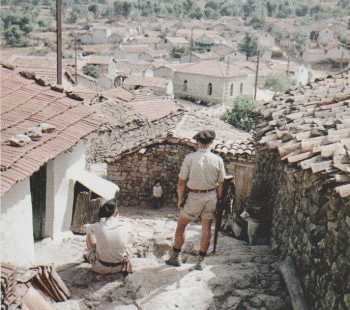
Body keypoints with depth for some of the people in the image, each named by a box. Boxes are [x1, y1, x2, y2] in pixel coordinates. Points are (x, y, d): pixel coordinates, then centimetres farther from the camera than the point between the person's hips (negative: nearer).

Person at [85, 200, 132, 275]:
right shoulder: (119, 226, -10)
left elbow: (87, 227, 9)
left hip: (102, 268, -2)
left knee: (89, 234, 20)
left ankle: (89, 256, 43)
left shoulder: (97, 227, -15)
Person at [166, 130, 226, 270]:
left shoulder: (190, 158, -13)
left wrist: (180, 199, 2)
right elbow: (221, 184, 0)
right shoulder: (217, 160, -6)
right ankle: (200, 262, 16)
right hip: (211, 196, 2)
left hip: (194, 197, -2)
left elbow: (181, 182, -11)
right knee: (207, 229, 12)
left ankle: (174, 257, 21)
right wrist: (218, 200, 13)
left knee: (181, 225, 14)